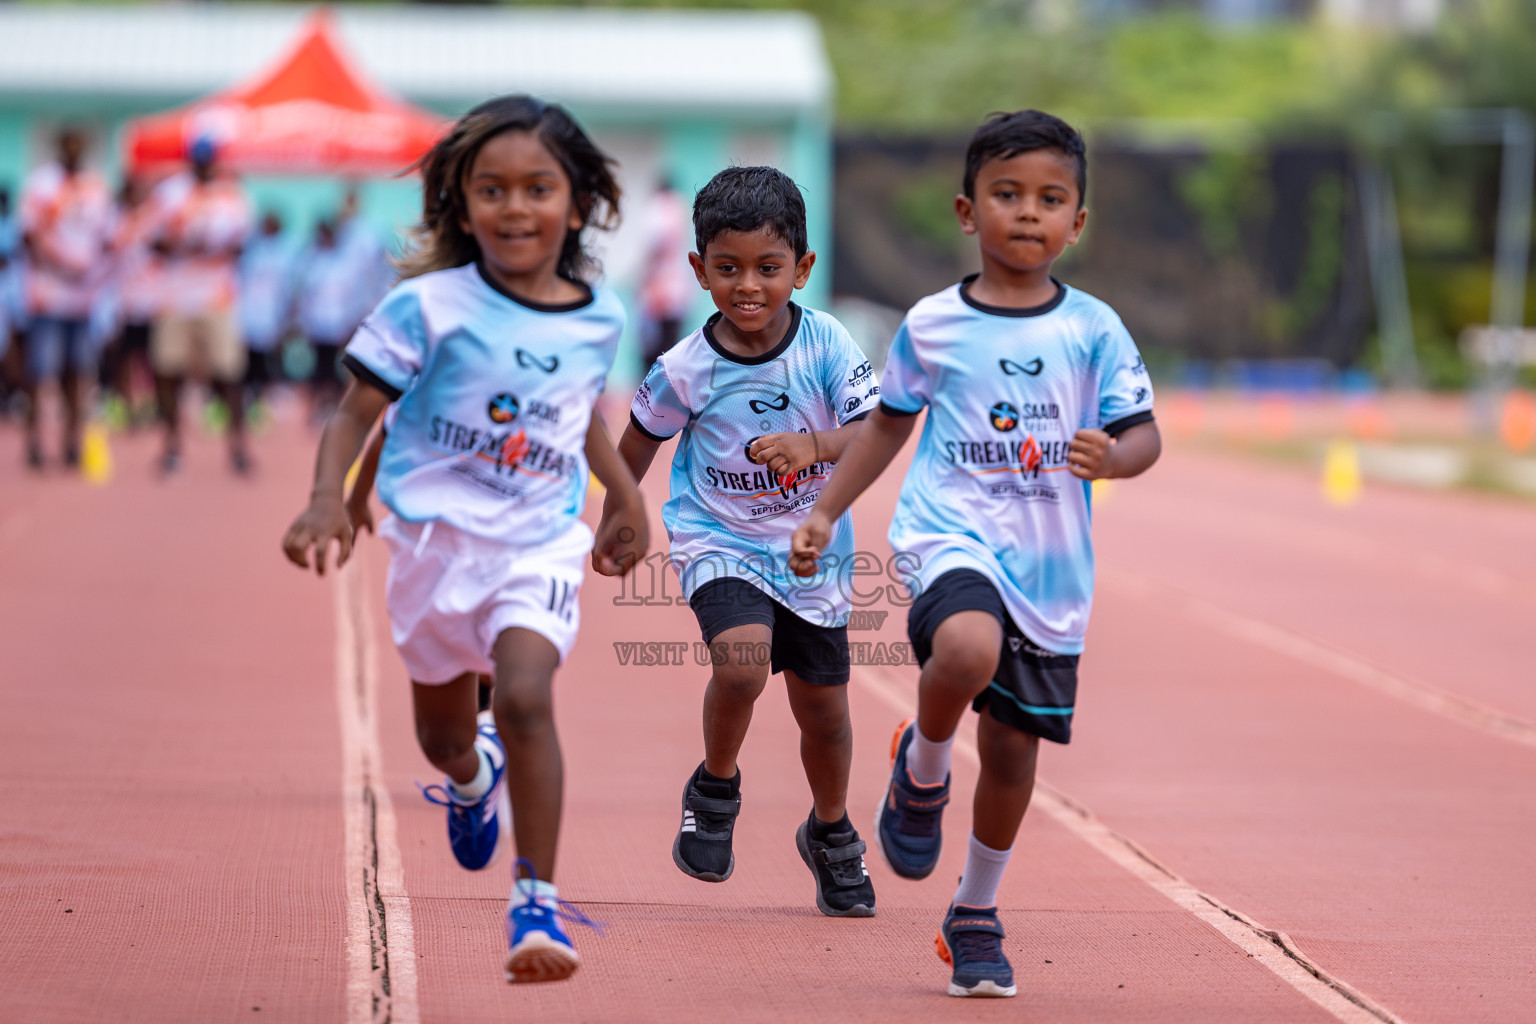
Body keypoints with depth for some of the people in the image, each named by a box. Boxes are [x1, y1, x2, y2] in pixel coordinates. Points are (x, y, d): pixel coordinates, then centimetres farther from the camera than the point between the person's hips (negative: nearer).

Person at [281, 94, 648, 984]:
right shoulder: (430, 307, -13)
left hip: (542, 543, 0)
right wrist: (328, 501, -27)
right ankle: (472, 778, 58)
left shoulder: (599, 318, 0)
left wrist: (629, 499, 19)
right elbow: (356, 413, -12)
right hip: (437, 535, 0)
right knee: (442, 726, 18)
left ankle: (537, 901, -18)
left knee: (525, 696, -25)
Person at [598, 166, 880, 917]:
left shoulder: (825, 343, -14)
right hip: (720, 543, -2)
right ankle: (714, 790, 0)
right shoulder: (687, 370, -15)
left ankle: (831, 834, 40)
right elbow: (638, 441, 2)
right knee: (741, 661, -29)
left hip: (811, 551, 2)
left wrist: (812, 445, -38)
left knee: (823, 708, 12)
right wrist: (617, 523, 12)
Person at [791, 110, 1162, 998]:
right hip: (954, 534, -2)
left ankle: (977, 917, 28)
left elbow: (1145, 433, 3)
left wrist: (1114, 455, -20)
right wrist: (825, 513, 14)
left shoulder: (1094, 329, 3)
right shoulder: (933, 325, 3)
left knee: (1014, 742, 7)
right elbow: (890, 423, 16)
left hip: (1050, 561, 2)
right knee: (968, 648, -35)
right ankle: (922, 769, -2)